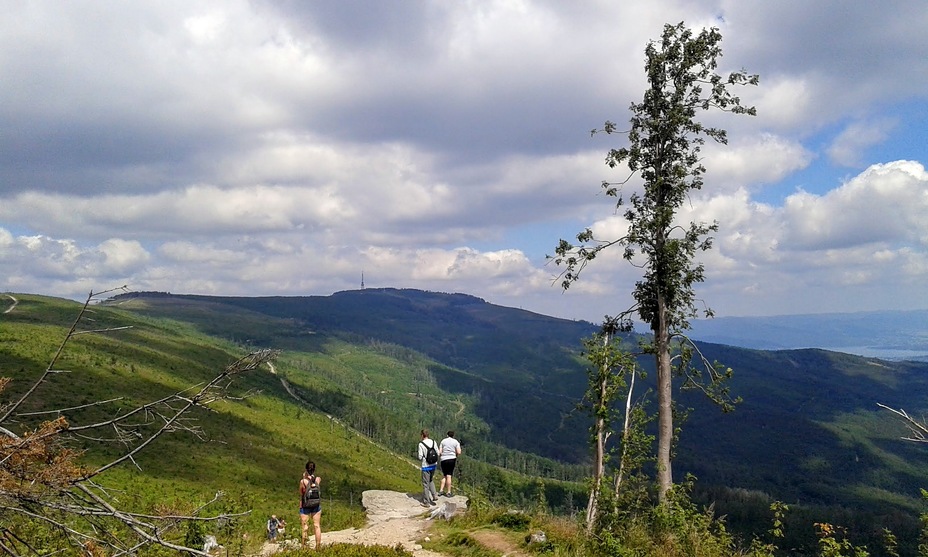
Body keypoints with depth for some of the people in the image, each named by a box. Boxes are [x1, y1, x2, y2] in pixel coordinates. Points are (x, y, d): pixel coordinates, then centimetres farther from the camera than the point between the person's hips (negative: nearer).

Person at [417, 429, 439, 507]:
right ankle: (434, 495, 15)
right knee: (431, 480, 27)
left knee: (426, 484, 6)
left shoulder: (421, 444, -15)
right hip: (434, 465, 5)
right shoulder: (433, 442, -2)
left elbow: (420, 457, -14)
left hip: (426, 466, -5)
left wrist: (420, 460, 8)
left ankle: (426, 502, 13)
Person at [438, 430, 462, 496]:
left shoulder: (443, 441, 8)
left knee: (444, 475, 14)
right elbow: (459, 452, -5)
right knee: (449, 476, -1)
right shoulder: (456, 442, 3)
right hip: (452, 459, -2)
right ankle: (448, 492, 4)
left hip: (443, 460, 2)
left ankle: (441, 491, 12)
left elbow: (440, 452, 3)